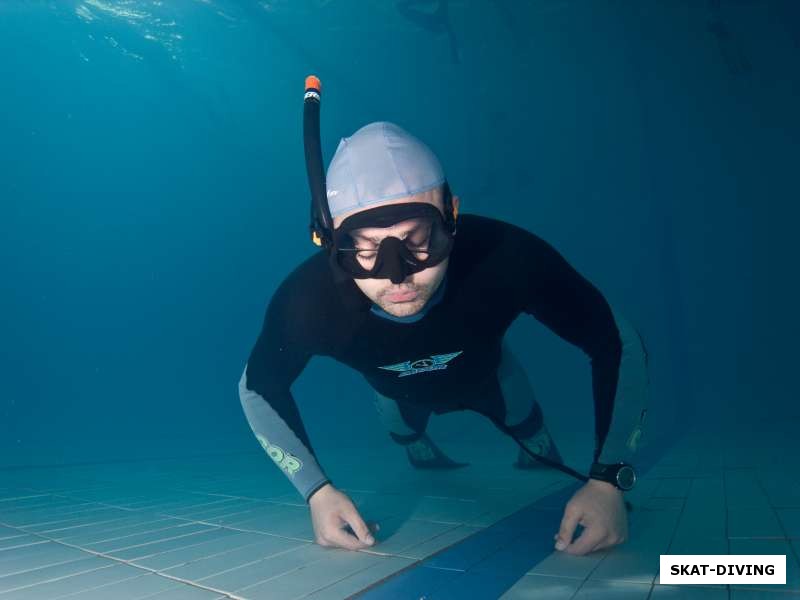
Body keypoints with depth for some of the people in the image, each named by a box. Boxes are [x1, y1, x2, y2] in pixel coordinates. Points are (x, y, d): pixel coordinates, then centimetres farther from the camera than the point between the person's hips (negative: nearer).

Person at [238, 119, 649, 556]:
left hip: (486, 374, 0)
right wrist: (317, 491, -33)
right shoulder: (307, 301, -43)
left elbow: (618, 343, -30)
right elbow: (258, 387, -21)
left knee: (540, 460, 25)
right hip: (397, 392, 1)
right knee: (422, 464, 30)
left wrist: (609, 479, -40)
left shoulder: (507, 256, -45)